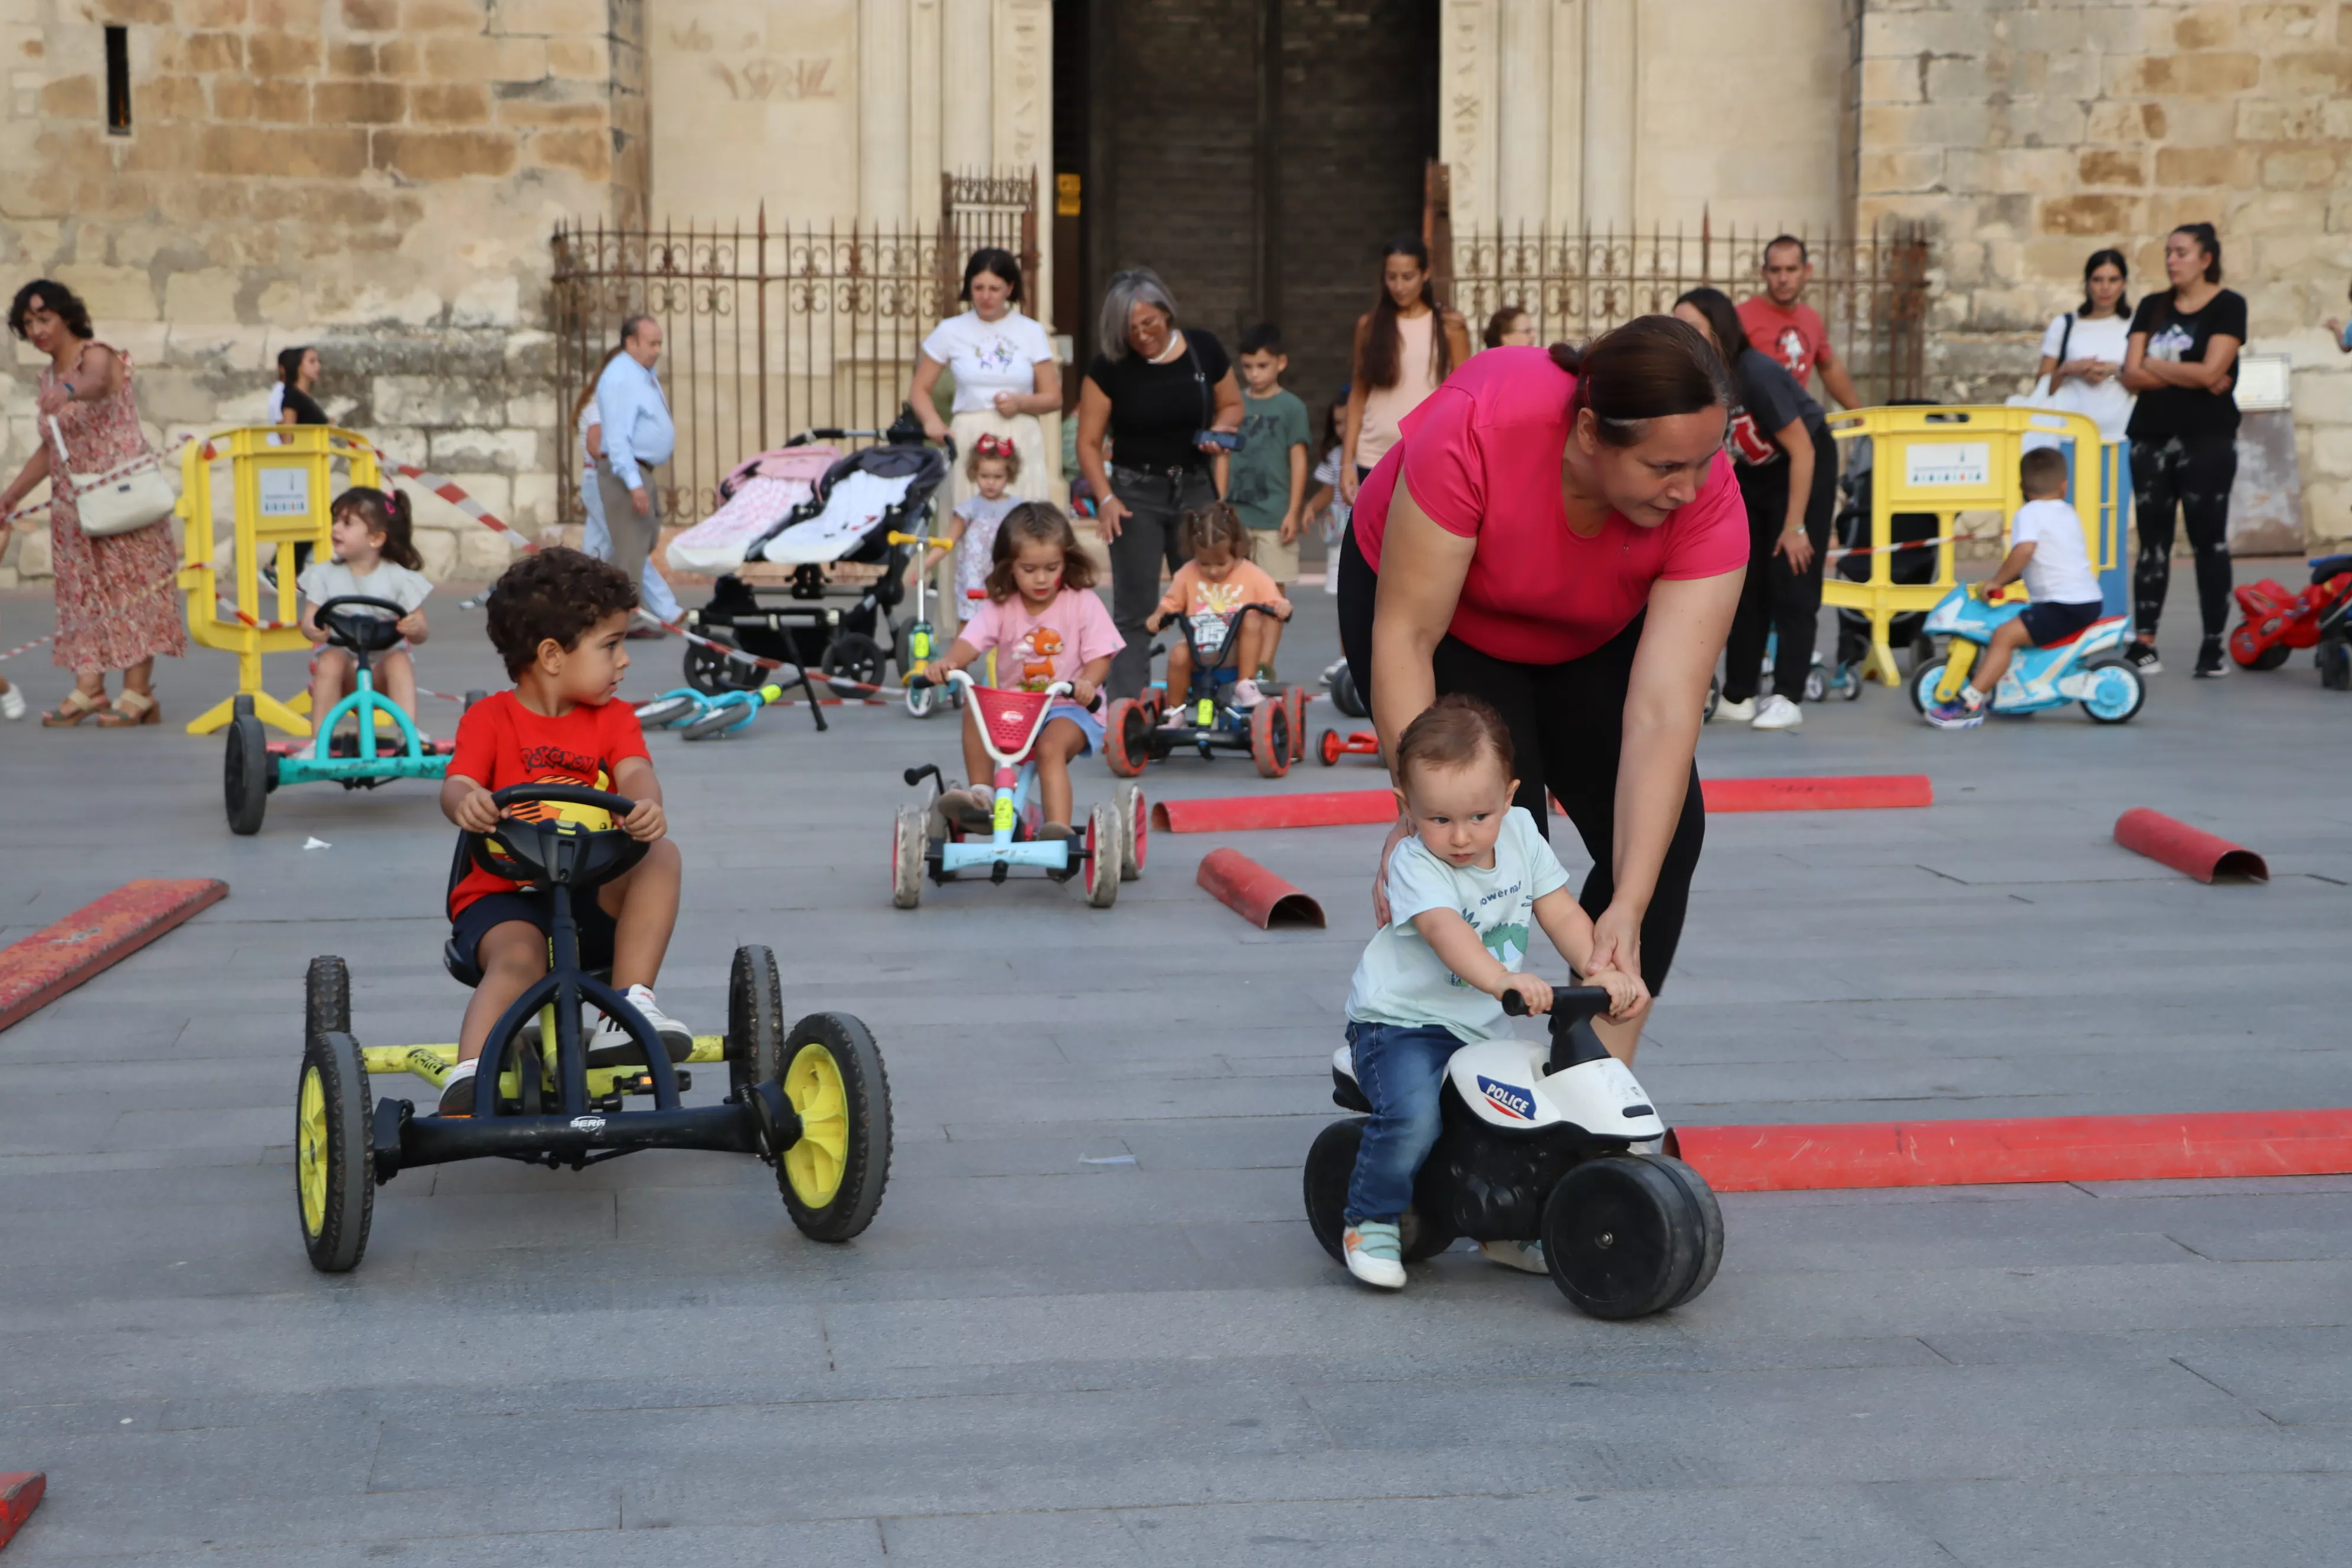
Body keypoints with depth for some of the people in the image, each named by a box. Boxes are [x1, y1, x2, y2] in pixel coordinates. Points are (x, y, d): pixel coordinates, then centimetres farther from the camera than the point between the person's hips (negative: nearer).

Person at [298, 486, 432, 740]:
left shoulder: (399, 578, 1)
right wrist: (313, 630, -27)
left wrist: (415, 629, -28)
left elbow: (422, 634, -2)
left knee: (399, 660, -32)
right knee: (330, 660, -31)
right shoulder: (324, 575, 6)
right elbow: (309, 621, -2)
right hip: (342, 655, 1)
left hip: (384, 661, -1)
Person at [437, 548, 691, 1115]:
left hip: (594, 897, 3)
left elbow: (635, 772, -10)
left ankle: (630, 1006, -28)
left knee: (661, 854, -24)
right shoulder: (490, 718, 1)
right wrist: (466, 804, -44)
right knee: (520, 956, -36)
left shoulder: (612, 717, 11)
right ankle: (468, 1081, -49)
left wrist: (647, 805, -37)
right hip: (502, 895, -3)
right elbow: (457, 784, -16)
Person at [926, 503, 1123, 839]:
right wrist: (948, 663, -39)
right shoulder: (1001, 607, 0)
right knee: (974, 709, -24)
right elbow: (971, 640, -15)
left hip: (1069, 708, -4)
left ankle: (1059, 826, -37)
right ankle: (981, 794, -16)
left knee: (1051, 746, -35)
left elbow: (1099, 656, -10)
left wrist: (1087, 683, -34)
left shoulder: (1083, 603, -5)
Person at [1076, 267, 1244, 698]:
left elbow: (1231, 405, 13)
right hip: (1136, 491, -2)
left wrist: (1219, 431, -9)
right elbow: (1089, 442, -4)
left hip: (1196, 487, 2)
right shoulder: (1110, 367, -8)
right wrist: (1105, 498, -15)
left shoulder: (1203, 350, -2)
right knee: (1135, 610, -3)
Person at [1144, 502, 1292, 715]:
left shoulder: (1253, 575, 0)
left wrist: (1282, 607, -24)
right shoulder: (1187, 574, 5)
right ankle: (1173, 711, -9)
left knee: (1252, 618, -29)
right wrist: (1157, 616, -9)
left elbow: (1274, 602, -1)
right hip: (1199, 653, 1)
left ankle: (1246, 685, -22)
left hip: (1237, 652, -1)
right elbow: (1170, 604, 11)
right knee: (1178, 652, -32)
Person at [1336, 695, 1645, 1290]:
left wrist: (1600, 969, -16)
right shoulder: (1415, 863, -16)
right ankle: (1371, 1223, -8)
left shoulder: (1521, 834, 3)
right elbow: (1445, 930, -35)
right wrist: (1501, 979, -53)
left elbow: (1563, 914, 3)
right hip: (1403, 1023, -7)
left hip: (1486, 1031, 7)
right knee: (1413, 1114, -32)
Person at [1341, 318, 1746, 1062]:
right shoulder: (1477, 428, -40)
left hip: (1591, 636, 3)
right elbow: (1407, 635, -33)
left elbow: (1664, 715, -37)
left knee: (1664, 836, -11)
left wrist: (1629, 909, -43)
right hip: (1422, 588, -3)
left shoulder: (1708, 499, -32)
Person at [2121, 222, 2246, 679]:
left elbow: (2211, 371, -14)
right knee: (2153, 541, 4)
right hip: (2152, 438, 4)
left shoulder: (2228, 306, -2)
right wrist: (2189, 377, -9)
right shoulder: (2152, 307, 11)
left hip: (2207, 439, -4)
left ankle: (2214, 646, 0)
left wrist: (2155, 366, -3)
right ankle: (2143, 642, 3)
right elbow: (2132, 376, 1)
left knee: (2209, 541, -3)